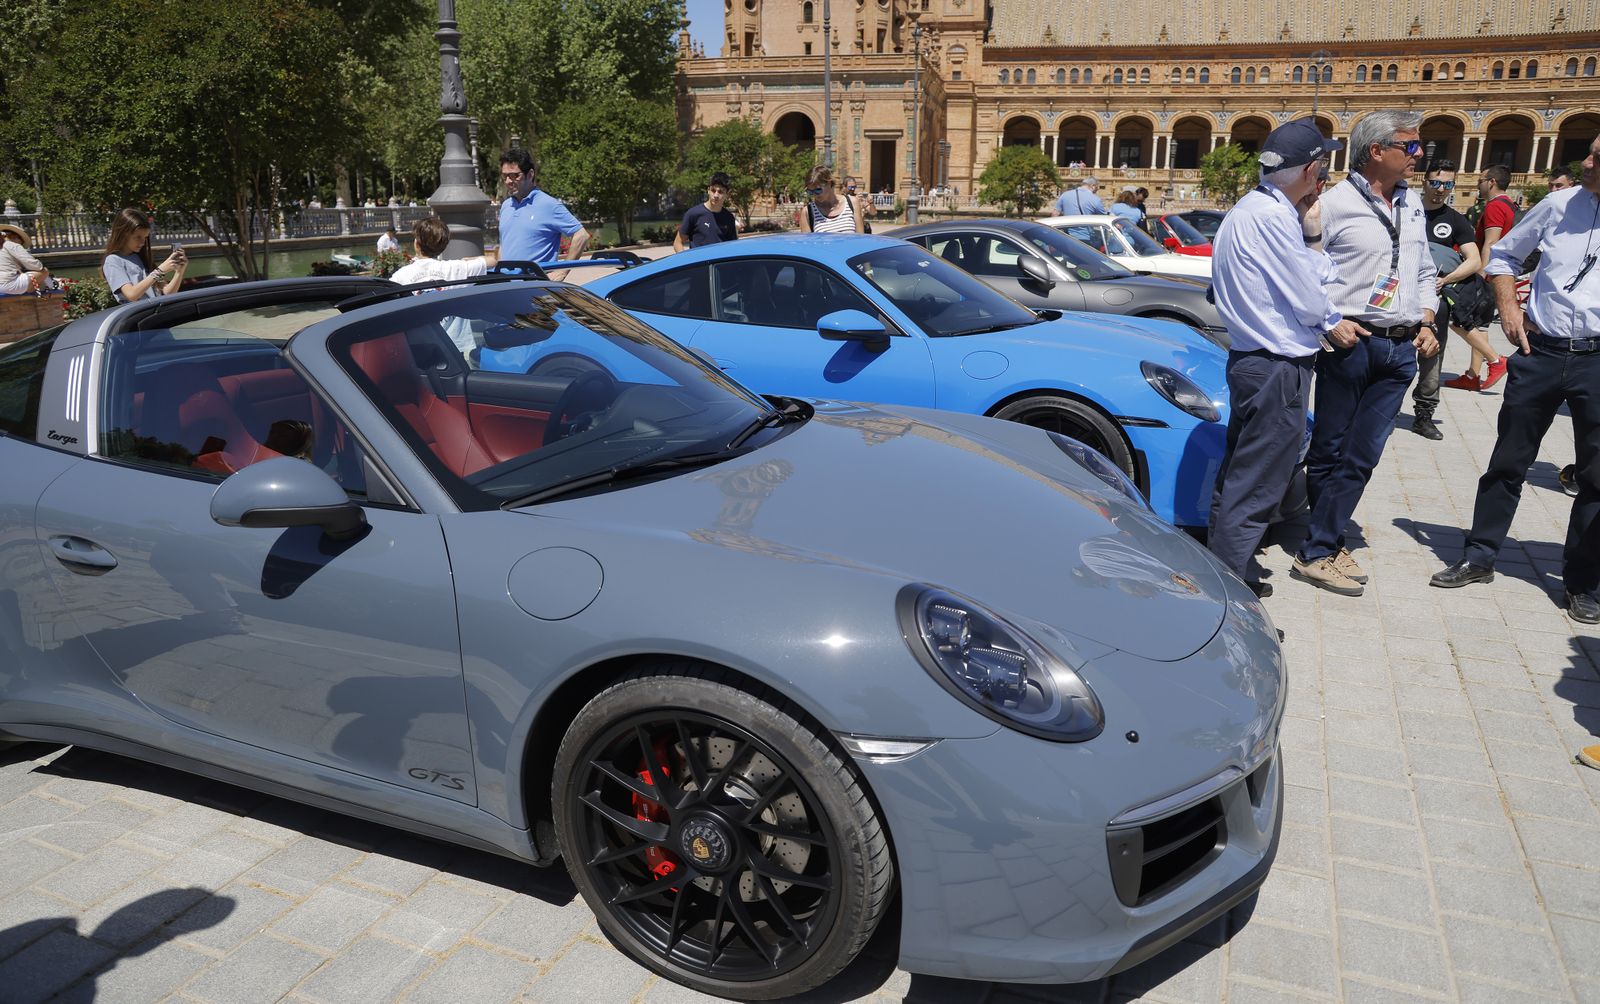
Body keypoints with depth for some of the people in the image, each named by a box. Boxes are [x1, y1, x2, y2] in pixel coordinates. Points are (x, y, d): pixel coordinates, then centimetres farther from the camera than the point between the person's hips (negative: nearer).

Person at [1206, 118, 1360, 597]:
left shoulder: (1252, 208, 13)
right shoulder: (1272, 216, -20)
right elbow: (1306, 300, -15)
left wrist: (1309, 233, -1)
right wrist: (1333, 323, 3)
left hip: (1251, 359, 11)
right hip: (1279, 367, -11)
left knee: (1238, 473, 18)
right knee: (1256, 487, -6)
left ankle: (1224, 569, 28)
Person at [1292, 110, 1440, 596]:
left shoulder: (1412, 205, 15)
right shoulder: (1335, 203, -6)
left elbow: (1426, 272, 23)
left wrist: (1425, 322, 10)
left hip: (1400, 350, 6)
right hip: (1350, 344, -6)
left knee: (1361, 457, 4)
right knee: (1329, 451, 1)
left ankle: (1324, 544, 10)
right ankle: (1317, 552, 7)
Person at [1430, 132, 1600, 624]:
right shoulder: (1560, 205, 0)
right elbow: (1503, 255, 14)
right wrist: (1509, 308, 1)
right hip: (1541, 352, 2)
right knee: (1508, 462, 9)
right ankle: (1479, 557, 23)